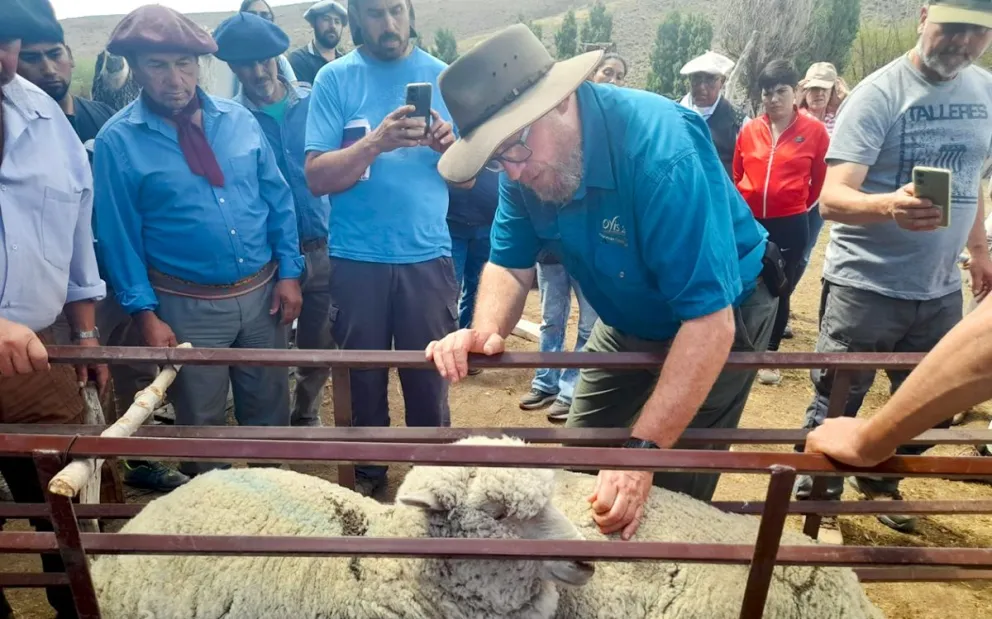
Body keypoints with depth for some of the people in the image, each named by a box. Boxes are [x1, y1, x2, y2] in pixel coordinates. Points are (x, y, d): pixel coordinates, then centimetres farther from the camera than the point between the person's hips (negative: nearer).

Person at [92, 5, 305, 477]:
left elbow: (277, 198, 5)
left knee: (269, 409, 18)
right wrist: (145, 312, -9)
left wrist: (289, 272, 0)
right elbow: (119, 235, -6)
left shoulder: (238, 119, 1)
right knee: (201, 423, 14)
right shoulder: (117, 141, -8)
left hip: (263, 292, 3)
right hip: (188, 306, -3)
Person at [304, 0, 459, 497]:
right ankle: (368, 474, 32)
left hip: (427, 256, 1)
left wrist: (448, 145, -16)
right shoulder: (335, 79, -1)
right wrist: (376, 142, -24)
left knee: (429, 376, 8)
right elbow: (317, 177, -9)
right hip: (357, 259, -1)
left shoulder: (442, 76, 6)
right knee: (364, 375, 12)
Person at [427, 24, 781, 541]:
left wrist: (643, 450, -42)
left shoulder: (661, 148, -37)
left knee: (674, 493, -1)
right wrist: (487, 331, -30)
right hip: (629, 324, 6)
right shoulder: (527, 157, -16)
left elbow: (709, 321, -38)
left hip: (718, 320, -6)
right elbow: (511, 264, -8)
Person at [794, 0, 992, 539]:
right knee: (835, 407, 4)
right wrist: (889, 205, -42)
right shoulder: (879, 94, -14)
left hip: (941, 289, 7)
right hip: (865, 286, -6)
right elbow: (831, 199, -24)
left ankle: (879, 482, 42)